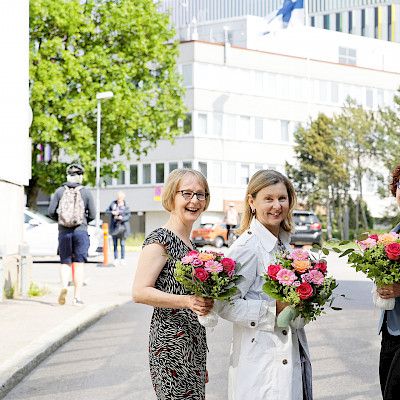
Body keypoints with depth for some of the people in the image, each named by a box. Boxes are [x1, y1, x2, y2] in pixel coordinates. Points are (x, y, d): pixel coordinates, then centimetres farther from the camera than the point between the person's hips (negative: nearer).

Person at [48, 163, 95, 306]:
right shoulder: (86, 192, -2)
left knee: (65, 262, 12)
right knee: (78, 264, 4)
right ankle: (77, 297, 2)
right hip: (81, 231, -1)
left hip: (64, 231, 1)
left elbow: (51, 211, -2)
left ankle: (64, 286, -14)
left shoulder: (60, 191, 1)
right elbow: (92, 215, -1)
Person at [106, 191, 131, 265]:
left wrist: (122, 218, -22)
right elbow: (107, 210, 7)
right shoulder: (113, 203, 4)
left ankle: (122, 258, 6)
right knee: (115, 244, 4)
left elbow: (128, 216, -5)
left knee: (122, 244, 0)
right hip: (114, 226, 3)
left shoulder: (126, 206, -4)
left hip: (122, 225, -3)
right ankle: (115, 258, 8)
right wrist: (112, 212, -12)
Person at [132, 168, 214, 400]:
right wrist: (187, 301, -27)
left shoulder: (189, 243, 15)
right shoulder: (160, 239, -12)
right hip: (172, 345, -9)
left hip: (194, 344, 9)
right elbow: (140, 292, -19)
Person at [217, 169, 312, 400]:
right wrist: (274, 310, -22)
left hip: (293, 354, 8)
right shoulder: (247, 247, -14)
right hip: (260, 361, -8)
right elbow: (225, 305, -19)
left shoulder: (284, 244, 12)